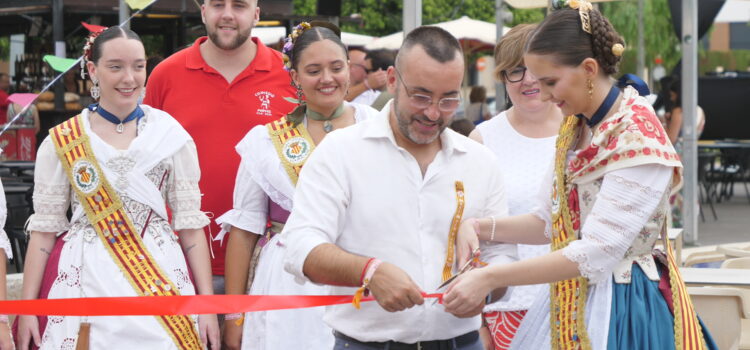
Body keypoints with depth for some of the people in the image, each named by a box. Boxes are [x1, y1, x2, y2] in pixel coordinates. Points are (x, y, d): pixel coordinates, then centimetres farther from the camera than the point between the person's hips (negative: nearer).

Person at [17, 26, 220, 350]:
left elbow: (190, 224, 3)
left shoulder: (171, 135, 2)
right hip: (83, 282, 0)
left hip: (159, 280, 0)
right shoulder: (62, 141, 2)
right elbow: (45, 228, 3)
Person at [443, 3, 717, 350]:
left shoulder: (639, 139, -20)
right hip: (572, 301, 8)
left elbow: (595, 253, -25)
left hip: (621, 305, -8)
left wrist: (490, 278, -25)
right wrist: (481, 227, -6)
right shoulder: (573, 128, 6)